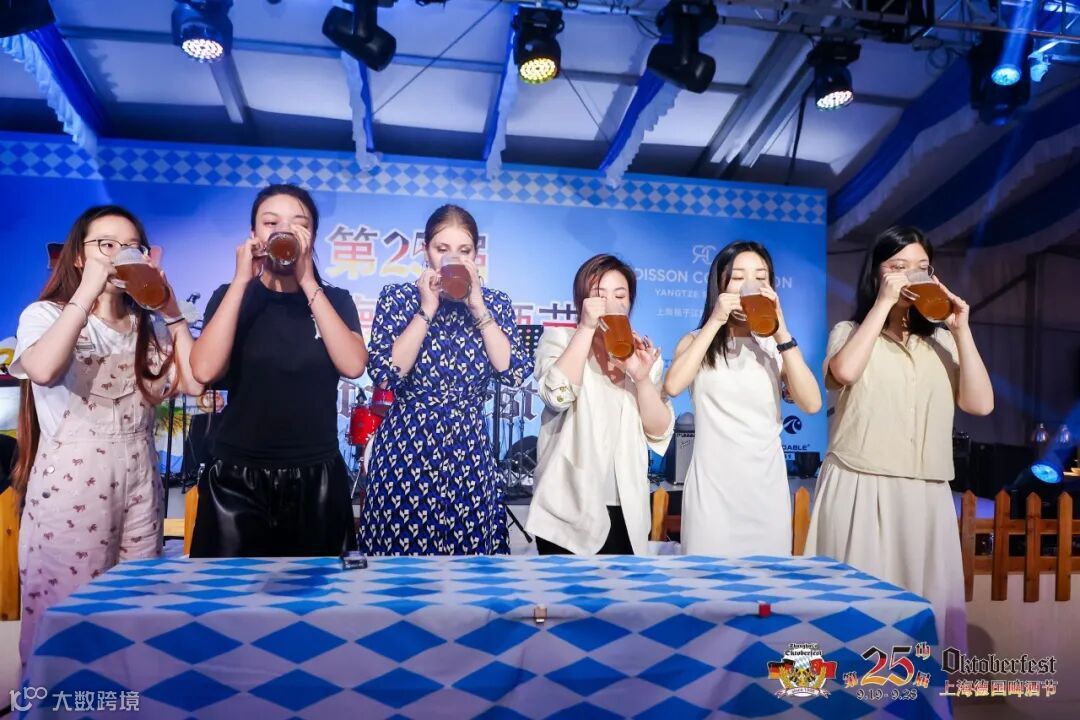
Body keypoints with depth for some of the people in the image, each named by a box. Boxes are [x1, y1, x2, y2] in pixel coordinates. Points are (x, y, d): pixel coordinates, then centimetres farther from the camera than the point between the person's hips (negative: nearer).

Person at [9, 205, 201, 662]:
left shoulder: (149, 327, 13)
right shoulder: (45, 315, 0)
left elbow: (193, 382, -3)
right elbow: (42, 370, -25)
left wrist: (171, 310, -2)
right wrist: (87, 291, -20)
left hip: (139, 479, 5)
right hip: (71, 481, -4)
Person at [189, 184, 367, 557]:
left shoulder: (335, 299, 4)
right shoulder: (232, 296, 3)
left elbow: (353, 365, -15)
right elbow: (204, 371, -14)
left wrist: (308, 283, -16)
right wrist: (242, 280, -14)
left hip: (316, 478, 1)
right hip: (237, 478, 0)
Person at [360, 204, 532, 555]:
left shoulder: (495, 303, 3)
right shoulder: (397, 297, -2)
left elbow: (515, 372, -10)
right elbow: (385, 374, -14)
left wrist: (478, 307, -13)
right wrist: (426, 310, -15)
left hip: (468, 451, 2)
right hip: (405, 449, -1)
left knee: (468, 547, 7)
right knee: (400, 548, 7)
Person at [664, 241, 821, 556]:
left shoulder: (776, 346, 7)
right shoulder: (698, 341, 3)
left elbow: (811, 404, -10)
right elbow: (673, 386, -19)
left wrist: (782, 333, -15)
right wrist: (715, 321, -16)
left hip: (768, 489, 2)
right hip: (711, 488, -2)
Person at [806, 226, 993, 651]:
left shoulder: (940, 341, 15)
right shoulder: (851, 331, 6)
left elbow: (980, 404, 3)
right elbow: (843, 371, -18)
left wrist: (961, 331, -1)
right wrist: (883, 304, -11)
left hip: (926, 496, 3)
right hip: (859, 491, -3)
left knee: (925, 601, 5)